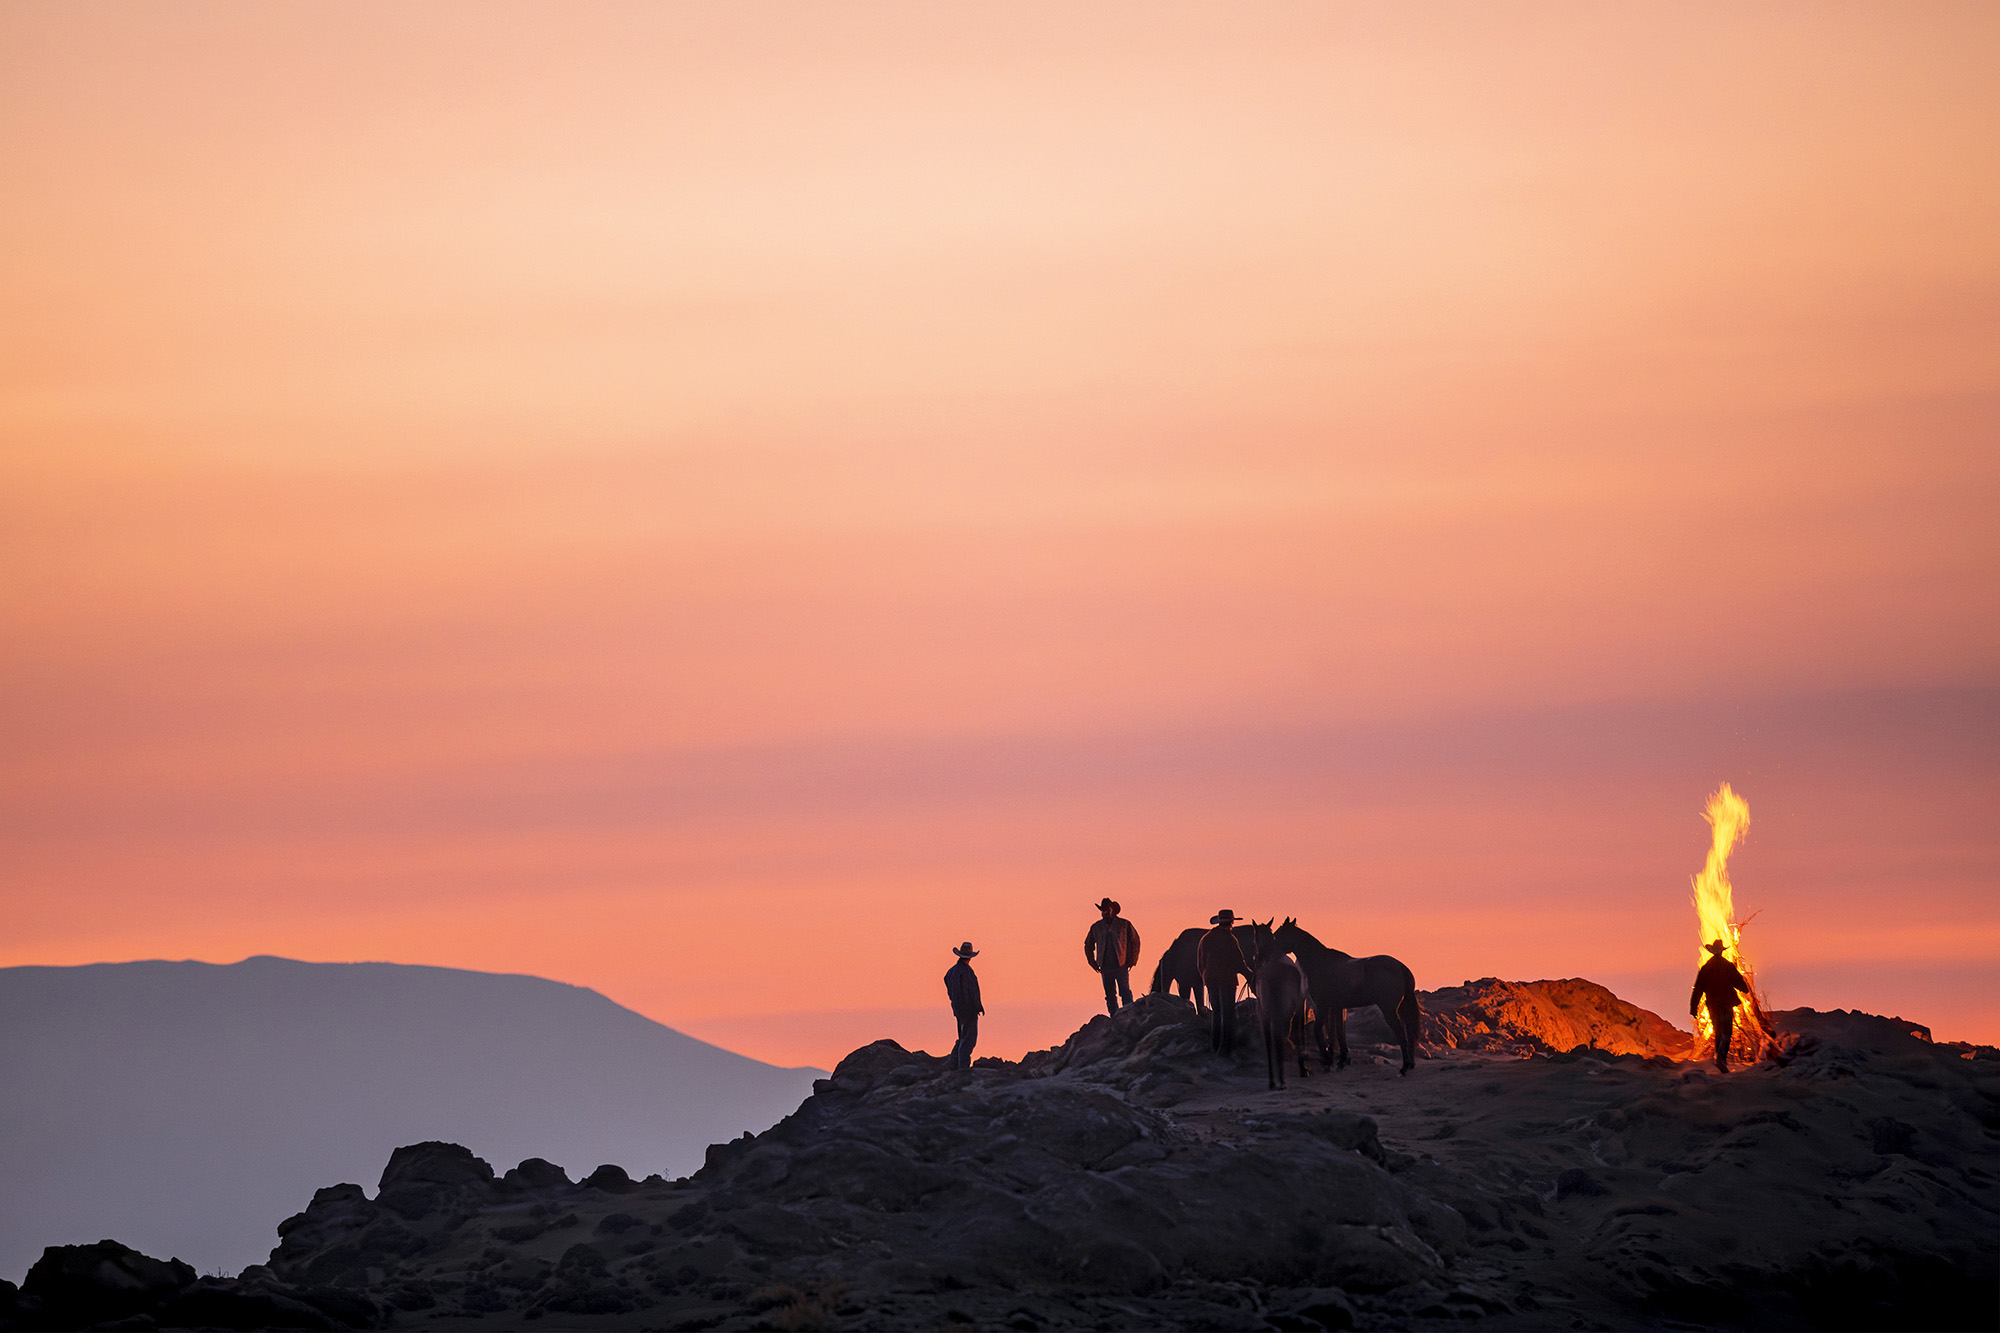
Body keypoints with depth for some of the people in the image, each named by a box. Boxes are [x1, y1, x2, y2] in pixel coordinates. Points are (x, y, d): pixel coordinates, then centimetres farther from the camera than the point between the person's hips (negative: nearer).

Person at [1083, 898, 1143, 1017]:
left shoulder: (1124, 925, 1)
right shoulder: (1096, 927, 8)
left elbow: (1135, 941, 8)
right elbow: (1088, 945, 21)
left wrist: (1132, 960, 2)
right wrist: (1093, 963, 14)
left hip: (1121, 965, -3)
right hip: (1105, 966, 3)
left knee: (1125, 993, -9)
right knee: (1110, 996, 5)